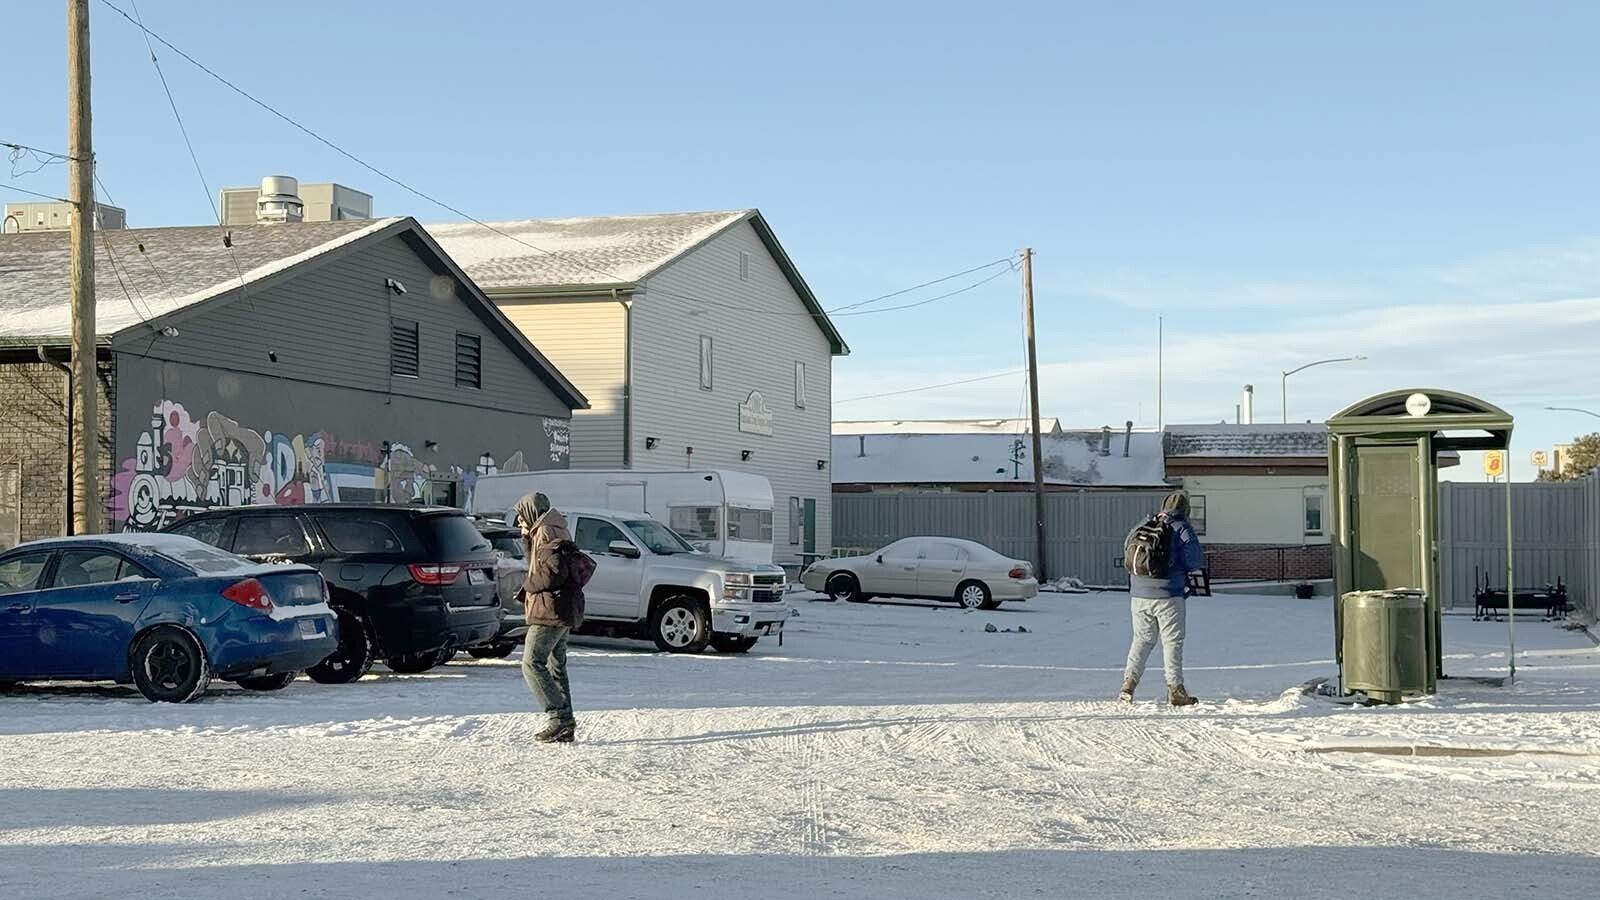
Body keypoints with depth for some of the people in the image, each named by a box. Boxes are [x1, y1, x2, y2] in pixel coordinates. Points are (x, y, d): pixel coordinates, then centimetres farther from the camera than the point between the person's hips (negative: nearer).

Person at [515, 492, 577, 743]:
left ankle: (560, 719, -15)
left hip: (548, 611, -10)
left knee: (532, 664, -10)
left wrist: (528, 586, -7)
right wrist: (528, 539, 12)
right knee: (555, 666, 12)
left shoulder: (547, 532, -12)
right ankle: (566, 725, 13)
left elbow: (553, 572, -22)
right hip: (561, 613, 10)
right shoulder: (555, 531, 21)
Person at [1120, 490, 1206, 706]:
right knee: (1172, 641, 3)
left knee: (1142, 639, 13)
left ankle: (1129, 682, 4)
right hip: (1168, 594, -4)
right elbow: (1197, 561, -10)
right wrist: (1182, 567, 10)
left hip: (1140, 594, 4)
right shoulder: (1182, 529, -5)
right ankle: (1174, 689, 2)